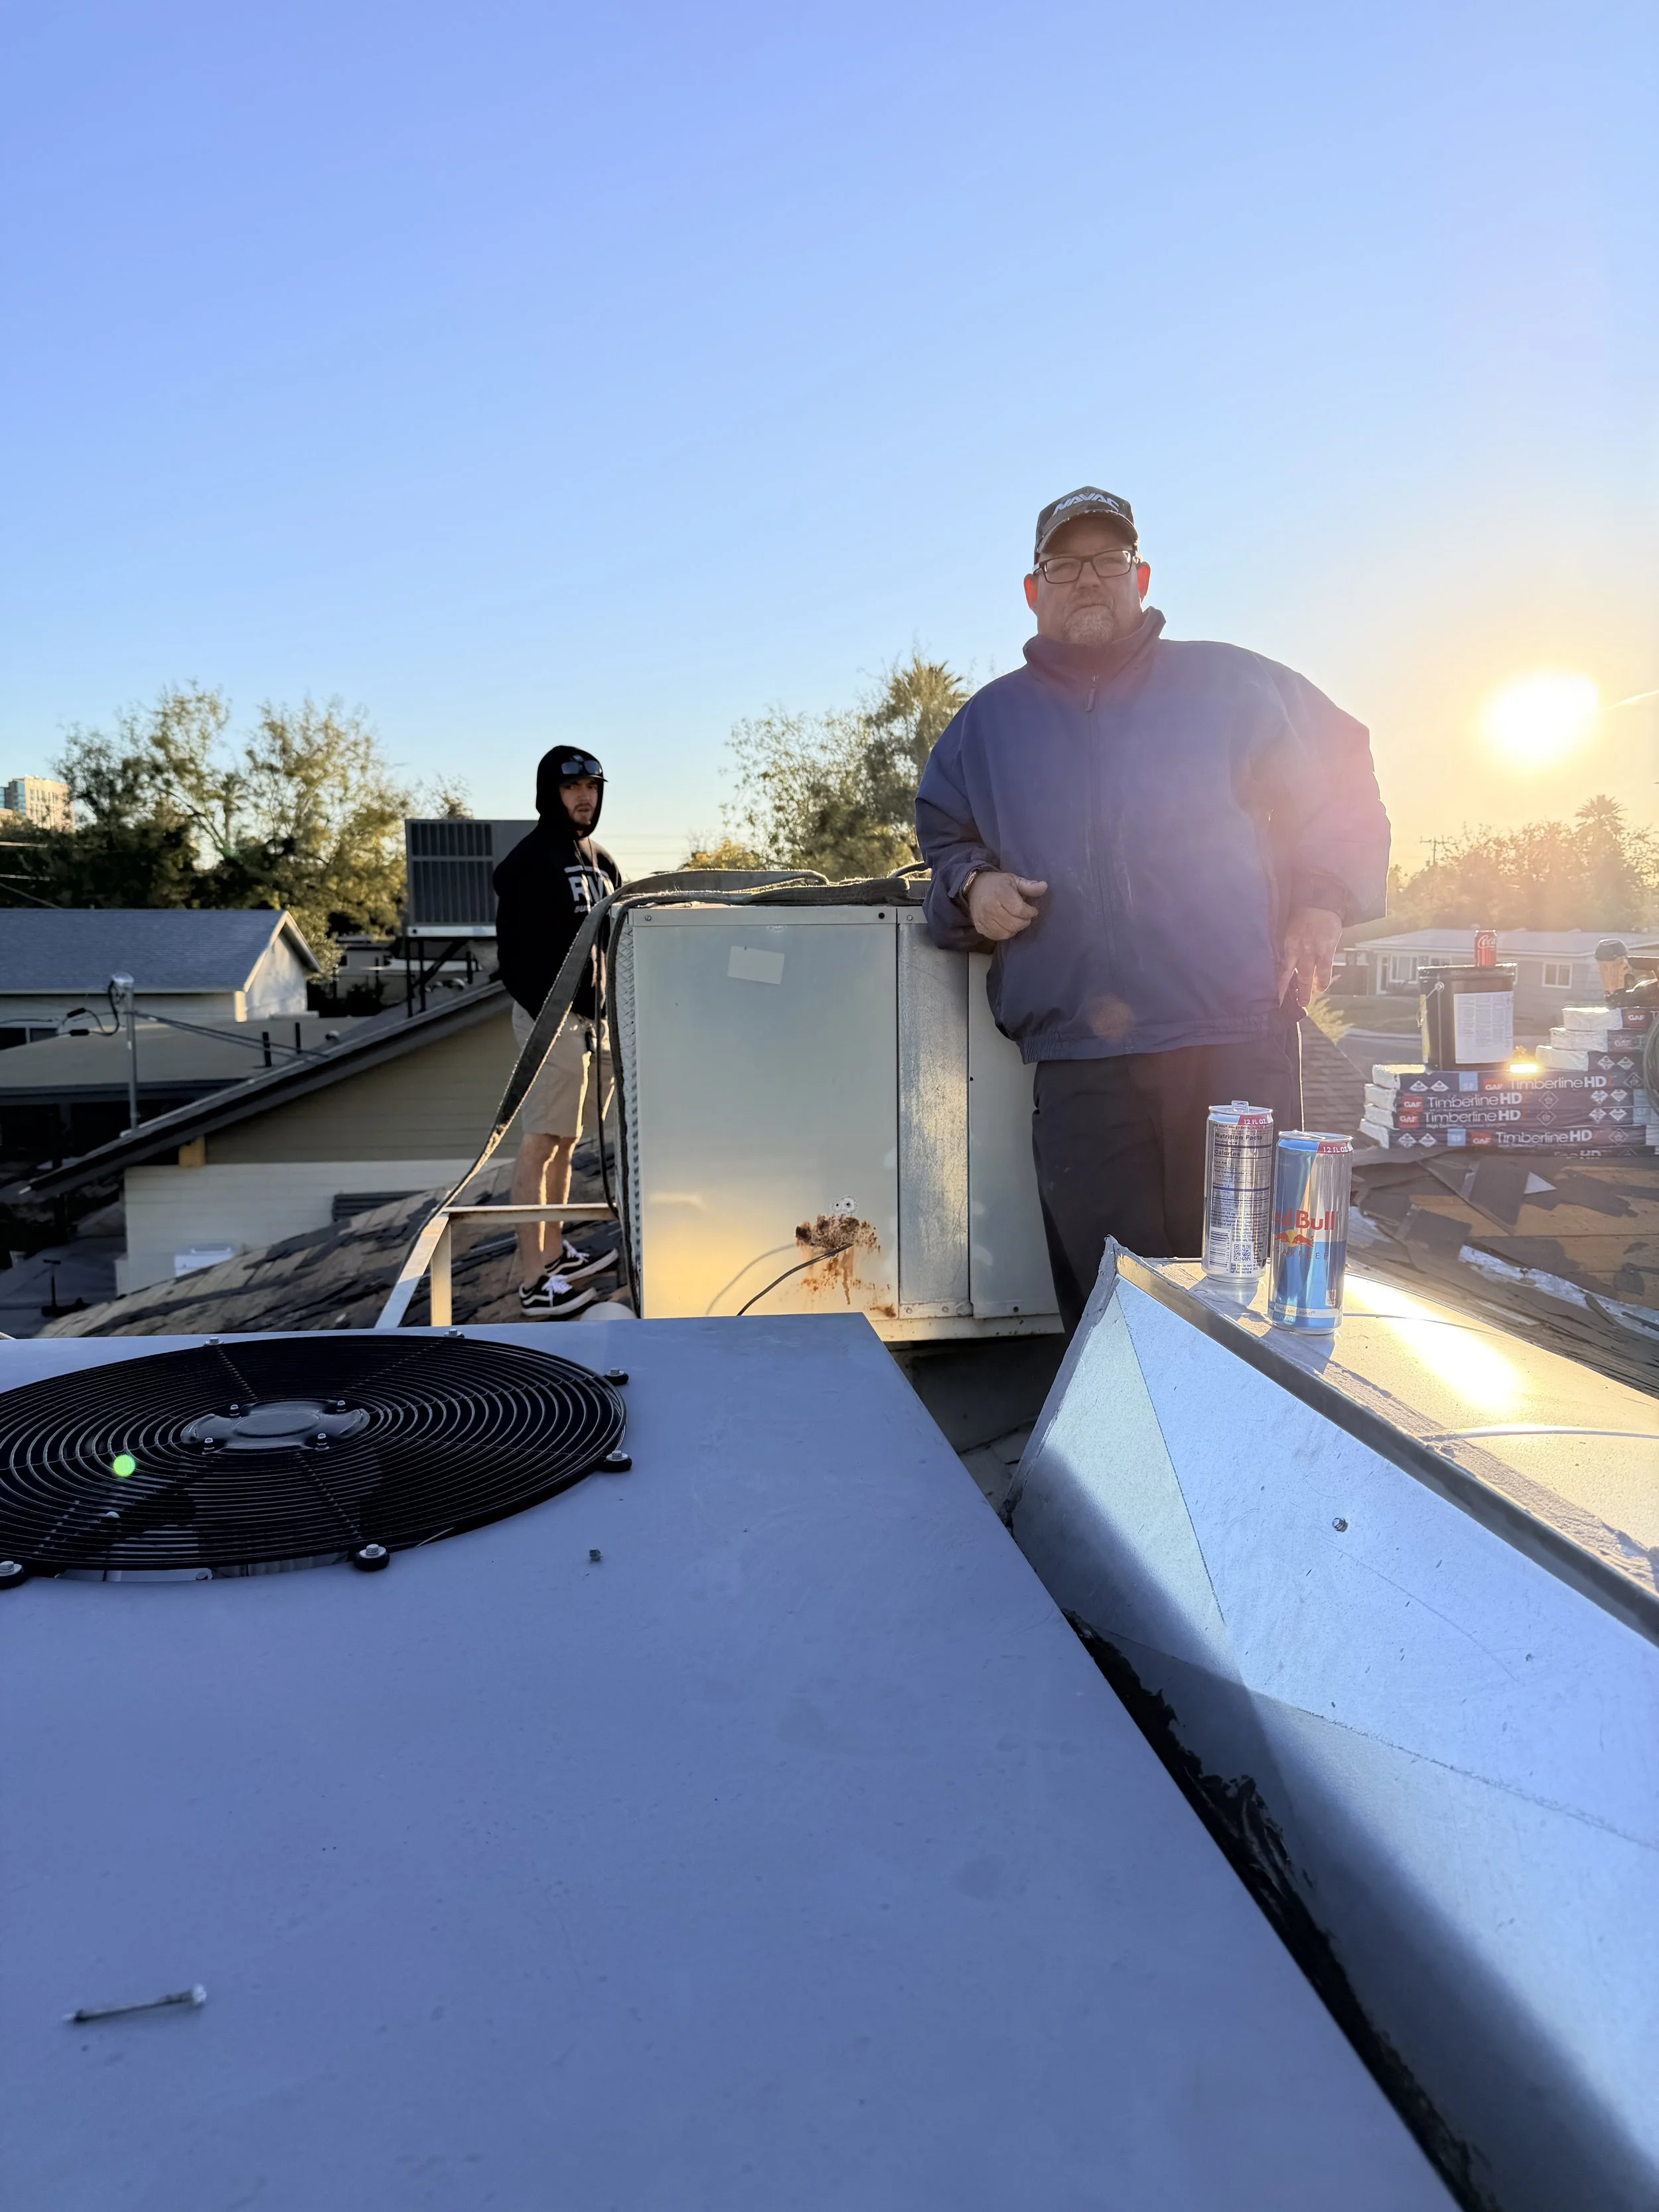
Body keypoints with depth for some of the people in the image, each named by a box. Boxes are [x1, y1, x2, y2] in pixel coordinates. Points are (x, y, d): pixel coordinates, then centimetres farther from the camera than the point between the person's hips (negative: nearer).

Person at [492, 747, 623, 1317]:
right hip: (552, 1015, -9)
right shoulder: (529, 860, -10)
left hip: (597, 1017, 9)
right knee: (540, 1144, -8)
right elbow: (516, 950, -16)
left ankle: (554, 1252, 26)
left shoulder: (601, 861, 17)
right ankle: (534, 1282, -6)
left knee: (564, 1142, 15)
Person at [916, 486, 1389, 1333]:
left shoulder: (1232, 684, 14)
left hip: (1238, 1046, -1)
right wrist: (972, 886, 3)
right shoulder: (988, 722, 19)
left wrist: (1321, 904, 2)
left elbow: (1337, 794, 18)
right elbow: (944, 840, 26)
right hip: (1078, 1063, 2)